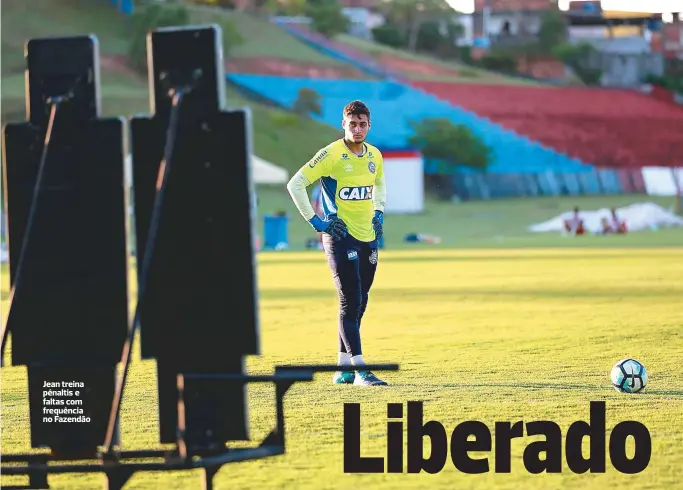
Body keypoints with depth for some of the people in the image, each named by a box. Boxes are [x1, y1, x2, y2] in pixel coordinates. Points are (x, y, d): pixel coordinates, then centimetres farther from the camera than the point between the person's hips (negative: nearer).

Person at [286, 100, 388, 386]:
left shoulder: (374, 156, 7)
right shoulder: (332, 155, -13)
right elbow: (295, 184, -14)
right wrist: (315, 221, -14)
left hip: (368, 237, 7)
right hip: (340, 237, -7)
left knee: (359, 304, 10)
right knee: (350, 303, -11)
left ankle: (343, 369, 19)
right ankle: (359, 370, -11)